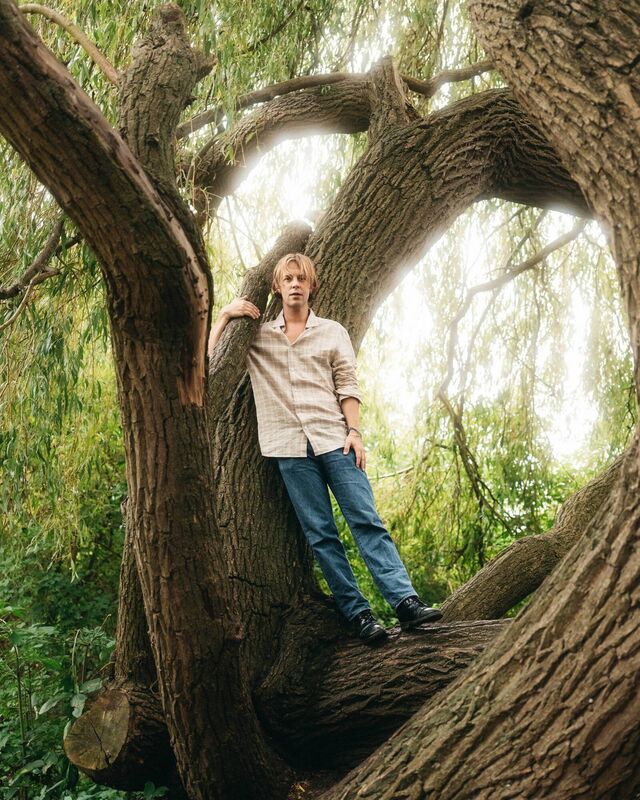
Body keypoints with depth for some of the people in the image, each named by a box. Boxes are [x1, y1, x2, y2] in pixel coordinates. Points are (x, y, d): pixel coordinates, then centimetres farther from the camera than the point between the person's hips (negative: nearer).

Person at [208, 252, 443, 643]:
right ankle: (358, 613, 0)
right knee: (320, 534, -3)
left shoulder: (333, 332, 15)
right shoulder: (257, 337, 16)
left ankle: (406, 602, -12)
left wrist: (354, 431, -4)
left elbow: (347, 386, 8)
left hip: (333, 438, 0)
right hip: (290, 448, 1)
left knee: (367, 520, -8)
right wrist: (225, 315, 7)